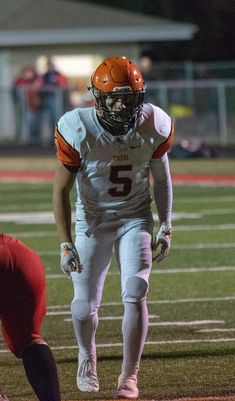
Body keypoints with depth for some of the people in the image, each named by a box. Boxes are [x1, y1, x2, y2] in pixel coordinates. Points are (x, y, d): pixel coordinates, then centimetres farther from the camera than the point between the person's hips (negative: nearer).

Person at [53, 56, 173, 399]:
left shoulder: (154, 125, -15)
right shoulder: (78, 130, -22)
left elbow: (161, 177, 4)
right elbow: (61, 189, -14)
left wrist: (166, 226, 2)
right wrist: (66, 244, -17)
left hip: (135, 218, 1)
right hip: (92, 220, -1)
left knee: (135, 294, -13)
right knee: (85, 304, -1)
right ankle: (87, 358, 32)